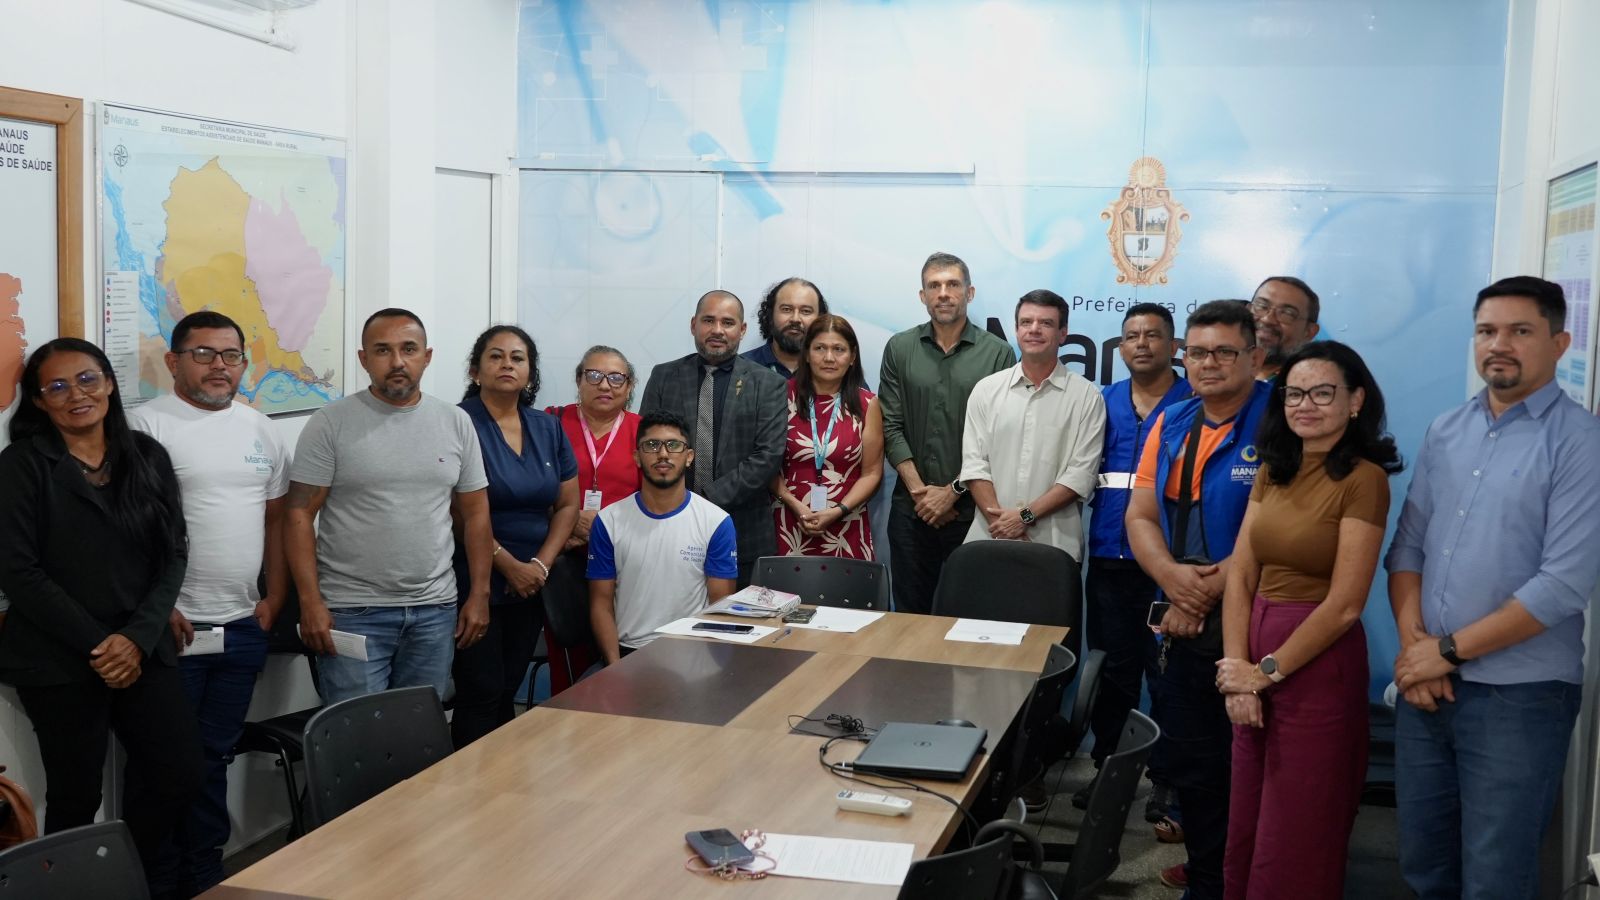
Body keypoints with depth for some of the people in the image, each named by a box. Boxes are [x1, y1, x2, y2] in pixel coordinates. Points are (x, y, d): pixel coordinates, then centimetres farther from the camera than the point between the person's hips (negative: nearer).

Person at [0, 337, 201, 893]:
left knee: (180, 775, 4)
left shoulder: (148, 457, 7)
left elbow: (174, 555, 4)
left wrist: (137, 637, -10)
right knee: (76, 796, 2)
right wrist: (96, 644, -13)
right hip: (57, 661, -4)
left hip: (143, 652, 4)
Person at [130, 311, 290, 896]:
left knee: (214, 758, 14)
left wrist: (274, 597, 8)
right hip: (173, 627, -5)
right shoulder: (146, 425, -7)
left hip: (243, 627, 5)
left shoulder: (260, 430, 12)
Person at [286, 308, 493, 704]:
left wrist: (479, 594, 5)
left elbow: (475, 513, 10)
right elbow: (300, 515, -5)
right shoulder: (332, 423, -5)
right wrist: (310, 601, -12)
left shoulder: (456, 423, 6)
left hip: (435, 609, 4)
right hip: (353, 612, -3)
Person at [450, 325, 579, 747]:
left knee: (508, 691, 12)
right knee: (481, 694, -4)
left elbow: (567, 504, 9)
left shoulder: (548, 428, 8)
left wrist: (541, 564, -4)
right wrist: (509, 565, -14)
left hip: (529, 587, 6)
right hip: (474, 584, -6)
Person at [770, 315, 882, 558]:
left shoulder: (866, 404, 5)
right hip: (789, 527, 0)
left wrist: (838, 511, -9)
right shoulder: (784, 396, 2)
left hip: (846, 528, 1)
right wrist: (794, 504, -10)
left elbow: (871, 473, 4)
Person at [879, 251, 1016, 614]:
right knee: (909, 614, 9)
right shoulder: (899, 349, 7)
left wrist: (953, 492, -9)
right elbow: (891, 427, 3)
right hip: (911, 507, 2)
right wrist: (919, 489, -7)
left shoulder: (997, 354, -1)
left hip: (971, 508, -2)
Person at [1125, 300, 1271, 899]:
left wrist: (1208, 590, -18)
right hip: (1185, 625, 7)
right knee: (1188, 760, 17)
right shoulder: (1171, 425, 8)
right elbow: (1140, 516, 7)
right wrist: (1173, 577, -12)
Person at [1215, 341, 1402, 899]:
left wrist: (1266, 671, -13)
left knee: (1293, 840, 7)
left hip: (1317, 662, -6)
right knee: (1246, 828, 16)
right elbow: (1240, 574, 3)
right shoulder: (1272, 471, 8)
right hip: (1256, 664, 6)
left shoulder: (1363, 479, -12)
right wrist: (1237, 666, -9)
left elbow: (1344, 606, -16)